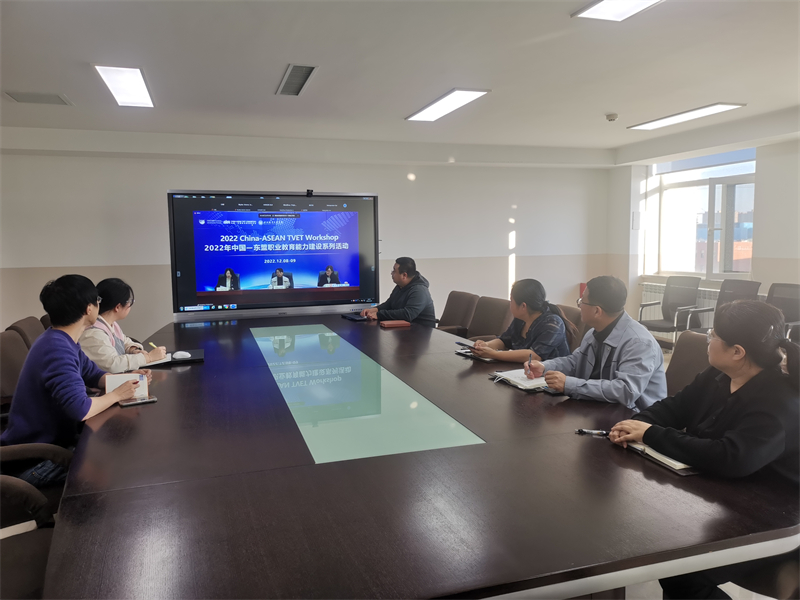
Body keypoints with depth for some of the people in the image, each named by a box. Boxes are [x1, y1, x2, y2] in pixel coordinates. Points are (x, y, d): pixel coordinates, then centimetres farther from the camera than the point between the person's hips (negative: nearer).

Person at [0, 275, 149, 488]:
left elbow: (94, 375, 16)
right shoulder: (57, 350, -29)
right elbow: (80, 410, -37)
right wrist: (117, 394, -19)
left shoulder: (62, 341, 4)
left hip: (51, 438, 9)